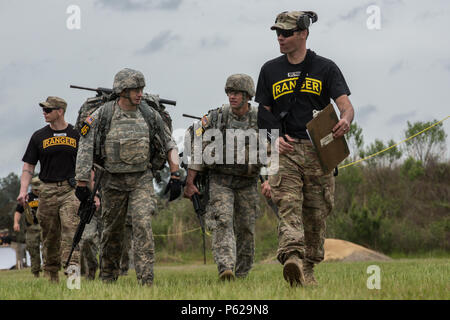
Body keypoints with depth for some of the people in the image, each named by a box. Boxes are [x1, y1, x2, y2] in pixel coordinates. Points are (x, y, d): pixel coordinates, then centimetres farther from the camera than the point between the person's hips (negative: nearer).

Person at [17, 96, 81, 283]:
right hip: (48, 190, 2)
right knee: (49, 234, 5)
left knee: (71, 226, -20)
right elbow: (28, 166, 9)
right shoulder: (39, 137, 9)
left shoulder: (76, 135, 6)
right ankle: (51, 275, 13)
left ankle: (72, 264, -30)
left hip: (71, 188, -2)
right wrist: (23, 190, -5)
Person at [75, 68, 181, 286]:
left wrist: (175, 176, 2)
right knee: (112, 231, 11)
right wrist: (82, 183, -7)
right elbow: (85, 149, -5)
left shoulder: (149, 115, 0)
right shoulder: (102, 115, -7)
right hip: (113, 181, 0)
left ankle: (146, 280, -19)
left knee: (143, 225, -17)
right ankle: (107, 279, 29)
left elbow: (169, 146, 9)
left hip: (142, 180, 0)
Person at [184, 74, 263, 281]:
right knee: (222, 223, -18)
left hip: (247, 183, 1)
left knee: (246, 230, 7)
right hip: (220, 180, -1)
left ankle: (241, 273, 23)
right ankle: (226, 269, -30)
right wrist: (189, 182, -3)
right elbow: (199, 150, 0)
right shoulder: (216, 118, -4)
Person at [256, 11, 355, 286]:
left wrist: (346, 121, -28)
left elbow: (346, 105, -4)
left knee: (316, 213, 3)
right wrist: (274, 139, -4)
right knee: (289, 206, -18)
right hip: (285, 150, 0)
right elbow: (264, 115, 16)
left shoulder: (325, 68, 6)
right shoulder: (270, 71, 13)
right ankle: (292, 259, -35)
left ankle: (308, 269, 15)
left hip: (318, 151, 0)